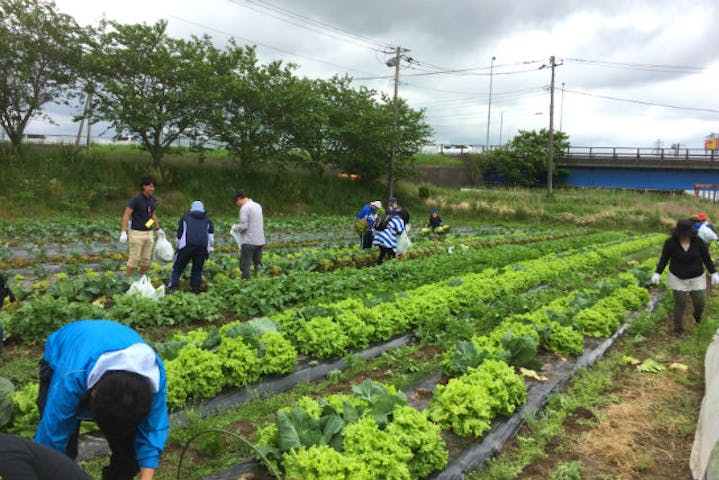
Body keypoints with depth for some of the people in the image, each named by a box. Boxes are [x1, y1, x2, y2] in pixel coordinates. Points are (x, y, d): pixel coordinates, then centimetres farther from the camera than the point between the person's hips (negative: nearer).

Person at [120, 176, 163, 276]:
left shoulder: (153, 199, 5)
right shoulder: (135, 199, -16)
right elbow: (126, 215, -18)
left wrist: (158, 229, 25)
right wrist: (123, 233, -25)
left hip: (148, 233, 6)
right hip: (136, 233, -6)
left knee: (146, 259, 8)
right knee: (134, 259, -2)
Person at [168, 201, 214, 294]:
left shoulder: (185, 217, 23)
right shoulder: (207, 220, 26)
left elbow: (179, 234, 23)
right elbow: (211, 238, 19)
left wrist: (178, 247, 32)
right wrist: (209, 250, 23)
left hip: (186, 245, -1)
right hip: (203, 247, 2)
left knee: (178, 267, 5)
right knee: (197, 269, 11)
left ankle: (173, 287, -7)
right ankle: (195, 290, 6)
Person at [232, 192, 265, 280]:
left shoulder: (244, 208, -11)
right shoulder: (258, 206, 14)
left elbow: (243, 226, -17)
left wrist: (235, 227, 2)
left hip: (249, 242, -8)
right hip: (260, 241, 8)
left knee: (245, 265, 0)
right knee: (258, 264, 13)